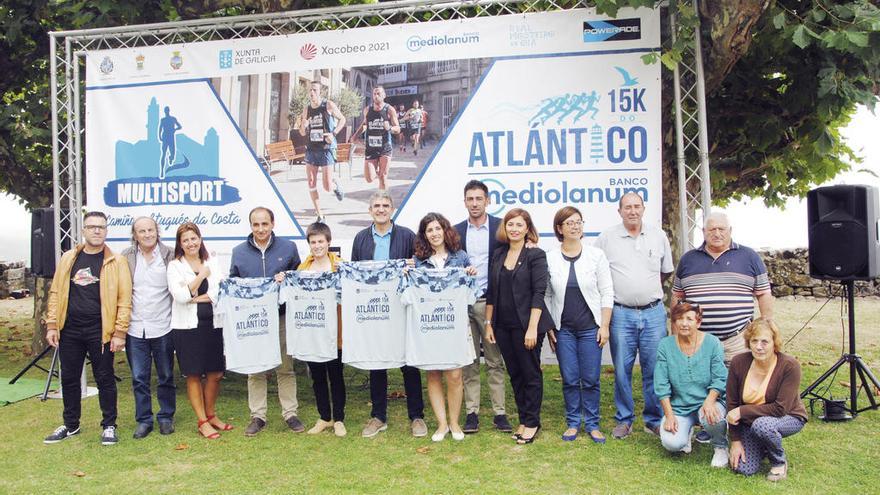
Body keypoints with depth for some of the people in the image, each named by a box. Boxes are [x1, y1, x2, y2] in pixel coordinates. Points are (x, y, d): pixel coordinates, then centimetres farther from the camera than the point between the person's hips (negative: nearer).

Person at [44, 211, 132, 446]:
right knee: (69, 378, 14)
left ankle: (109, 426, 18)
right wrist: (52, 325, 3)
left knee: (105, 379, 5)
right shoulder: (68, 259, 7)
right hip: (69, 331, 4)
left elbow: (124, 300, -7)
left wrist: (120, 332, -12)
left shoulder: (116, 262, -4)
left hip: (100, 332, -4)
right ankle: (70, 425, 30)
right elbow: (56, 293, 9)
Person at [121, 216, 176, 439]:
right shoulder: (126, 258, 2)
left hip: (163, 327, -1)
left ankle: (166, 418, 24)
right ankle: (144, 420, 20)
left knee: (166, 377, 10)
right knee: (139, 378, 8)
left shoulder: (169, 255, -2)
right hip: (135, 328, 1)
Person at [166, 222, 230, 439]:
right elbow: (180, 296, -12)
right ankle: (202, 422, 13)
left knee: (215, 373, 8)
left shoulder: (211, 263, 9)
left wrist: (193, 298, -11)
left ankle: (211, 415, 26)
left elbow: (218, 293, -2)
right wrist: (201, 275, -11)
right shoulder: (175, 266, 1)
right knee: (193, 375, 3)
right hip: (187, 326, -3)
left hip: (212, 324, 3)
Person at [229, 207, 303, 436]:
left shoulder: (288, 248, 3)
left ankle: (290, 413, 15)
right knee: (255, 370, 7)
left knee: (286, 368, 4)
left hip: (281, 317, -1)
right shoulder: (239, 252, 7)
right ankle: (257, 416, 17)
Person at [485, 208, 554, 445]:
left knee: (531, 373, 5)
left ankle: (532, 422, 18)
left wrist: (532, 328, -17)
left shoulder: (536, 255, -7)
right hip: (503, 325, 5)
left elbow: (539, 293, -12)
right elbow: (492, 292, 11)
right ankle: (523, 419, 25)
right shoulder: (498, 254, 8)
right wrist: (488, 323, 8)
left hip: (526, 324, -5)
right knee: (514, 374, 13)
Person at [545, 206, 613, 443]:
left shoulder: (596, 255, -1)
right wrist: (548, 327, 2)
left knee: (591, 379, 3)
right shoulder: (550, 258, 0)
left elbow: (607, 293, 1)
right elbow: (546, 295, 5)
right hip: (563, 328, 1)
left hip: (590, 328, 0)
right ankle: (573, 423, 21)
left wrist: (604, 326, -4)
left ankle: (592, 424, 19)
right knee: (569, 379, 6)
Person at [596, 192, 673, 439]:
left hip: (654, 312, 1)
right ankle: (624, 419, 18)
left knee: (654, 370, 5)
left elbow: (666, 271, 20)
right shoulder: (606, 238, 1)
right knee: (622, 370, 4)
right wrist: (616, 291, 7)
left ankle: (655, 420, 19)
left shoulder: (658, 236, 8)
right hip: (621, 314, -1)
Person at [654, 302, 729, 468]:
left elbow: (720, 379, -7)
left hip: (708, 400, -1)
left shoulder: (712, 343, -5)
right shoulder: (665, 345, -3)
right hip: (679, 407, 1)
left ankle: (721, 447, 1)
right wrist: (669, 415, -10)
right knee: (672, 443, -22)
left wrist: (709, 401, -24)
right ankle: (687, 432, 18)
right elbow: (661, 385, -3)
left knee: (710, 417, -36)